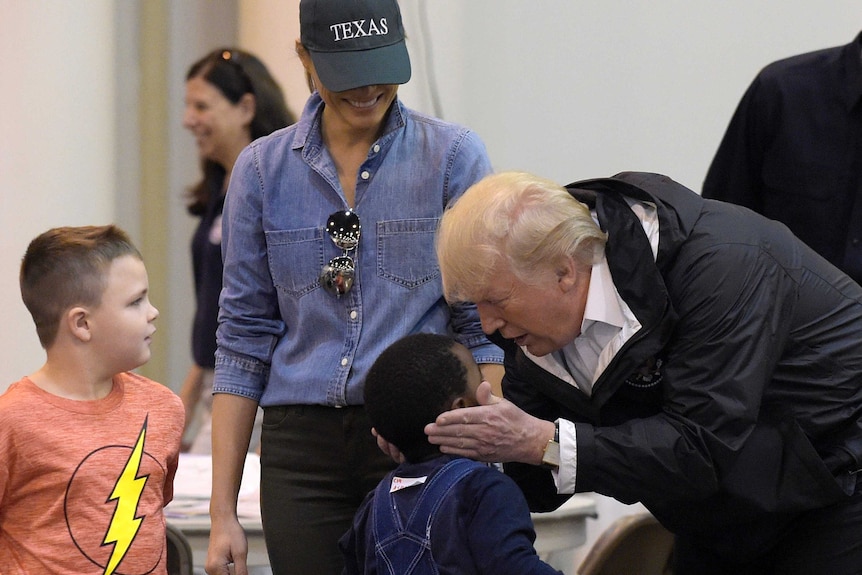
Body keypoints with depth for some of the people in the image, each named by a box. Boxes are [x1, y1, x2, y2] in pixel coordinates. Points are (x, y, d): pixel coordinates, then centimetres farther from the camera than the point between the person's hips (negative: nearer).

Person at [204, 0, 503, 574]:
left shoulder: (453, 156, 0)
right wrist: (223, 510, 3)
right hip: (301, 444, 2)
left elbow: (483, 326, 0)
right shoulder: (264, 169, 6)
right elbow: (244, 339, 8)